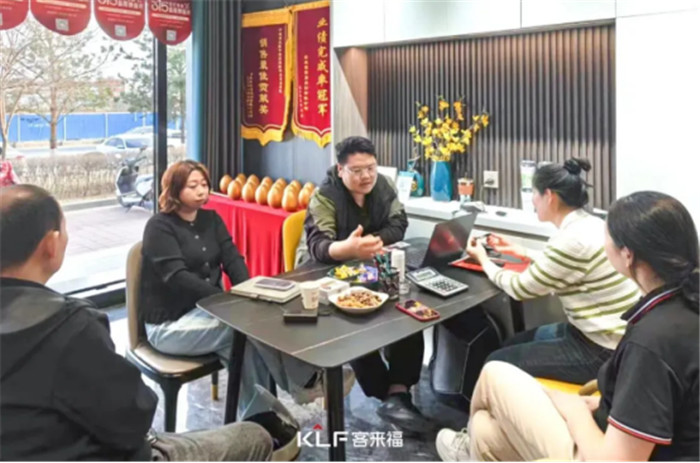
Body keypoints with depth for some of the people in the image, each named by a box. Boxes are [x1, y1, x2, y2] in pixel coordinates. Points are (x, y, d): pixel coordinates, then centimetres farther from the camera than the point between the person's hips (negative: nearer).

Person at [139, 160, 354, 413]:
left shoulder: (211, 219, 11)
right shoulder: (159, 227, -9)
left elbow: (233, 260, 2)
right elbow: (178, 278, -21)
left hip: (207, 309, 6)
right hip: (170, 324, -6)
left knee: (248, 344, -26)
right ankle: (306, 382, -19)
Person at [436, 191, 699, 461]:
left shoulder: (651, 341, -33)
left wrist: (575, 409, -12)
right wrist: (600, 404, 9)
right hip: (627, 441, 8)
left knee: (496, 375, 6)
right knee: (487, 430, 15)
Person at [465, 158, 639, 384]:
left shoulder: (572, 239, -25)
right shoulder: (588, 224, 3)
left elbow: (521, 289, -12)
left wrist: (484, 261, 4)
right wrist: (521, 251, 31)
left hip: (601, 351, -9)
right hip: (599, 333, 9)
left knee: (496, 364, -3)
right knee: (513, 343, 19)